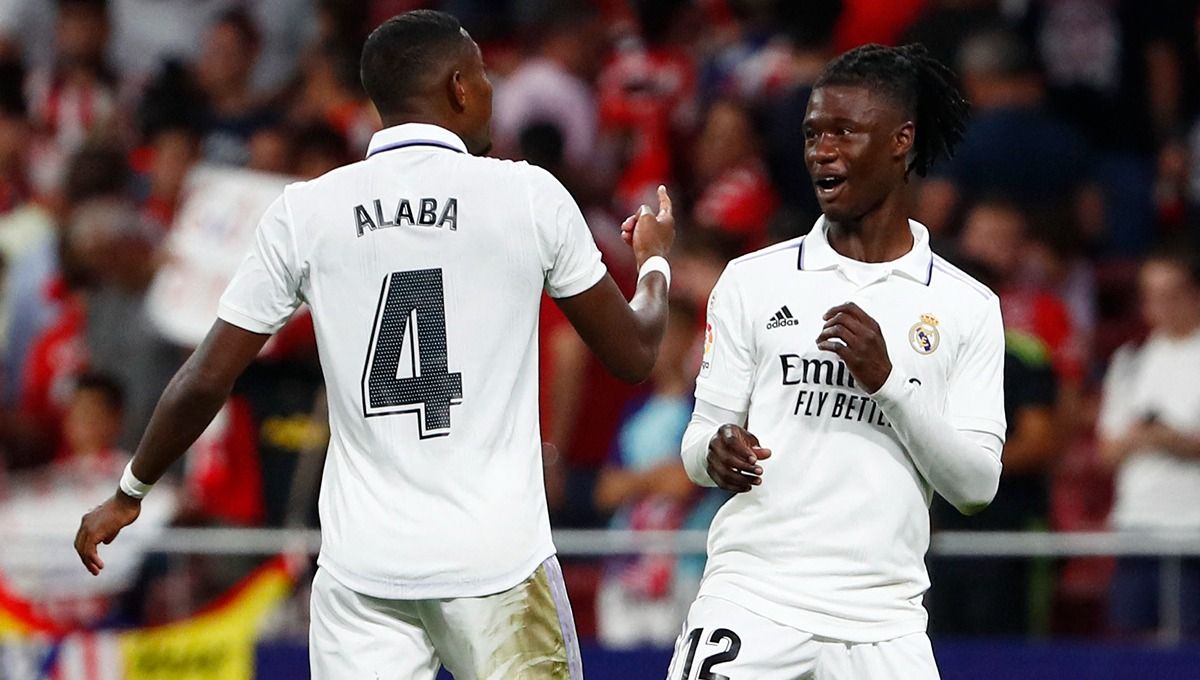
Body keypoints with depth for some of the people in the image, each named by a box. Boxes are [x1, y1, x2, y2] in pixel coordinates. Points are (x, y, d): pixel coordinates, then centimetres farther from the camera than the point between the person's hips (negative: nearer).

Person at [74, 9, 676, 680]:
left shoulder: (304, 210, 2)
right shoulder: (531, 195, -2)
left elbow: (206, 380, 5)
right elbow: (634, 354, 8)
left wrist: (129, 494, 21)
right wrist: (655, 261, 30)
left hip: (362, 566, 2)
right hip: (499, 555, -2)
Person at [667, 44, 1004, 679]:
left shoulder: (968, 307, 6)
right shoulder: (752, 281, 8)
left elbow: (977, 486, 0)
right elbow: (700, 441, 8)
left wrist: (889, 380, -13)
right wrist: (719, 453, -15)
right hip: (751, 597, 0)